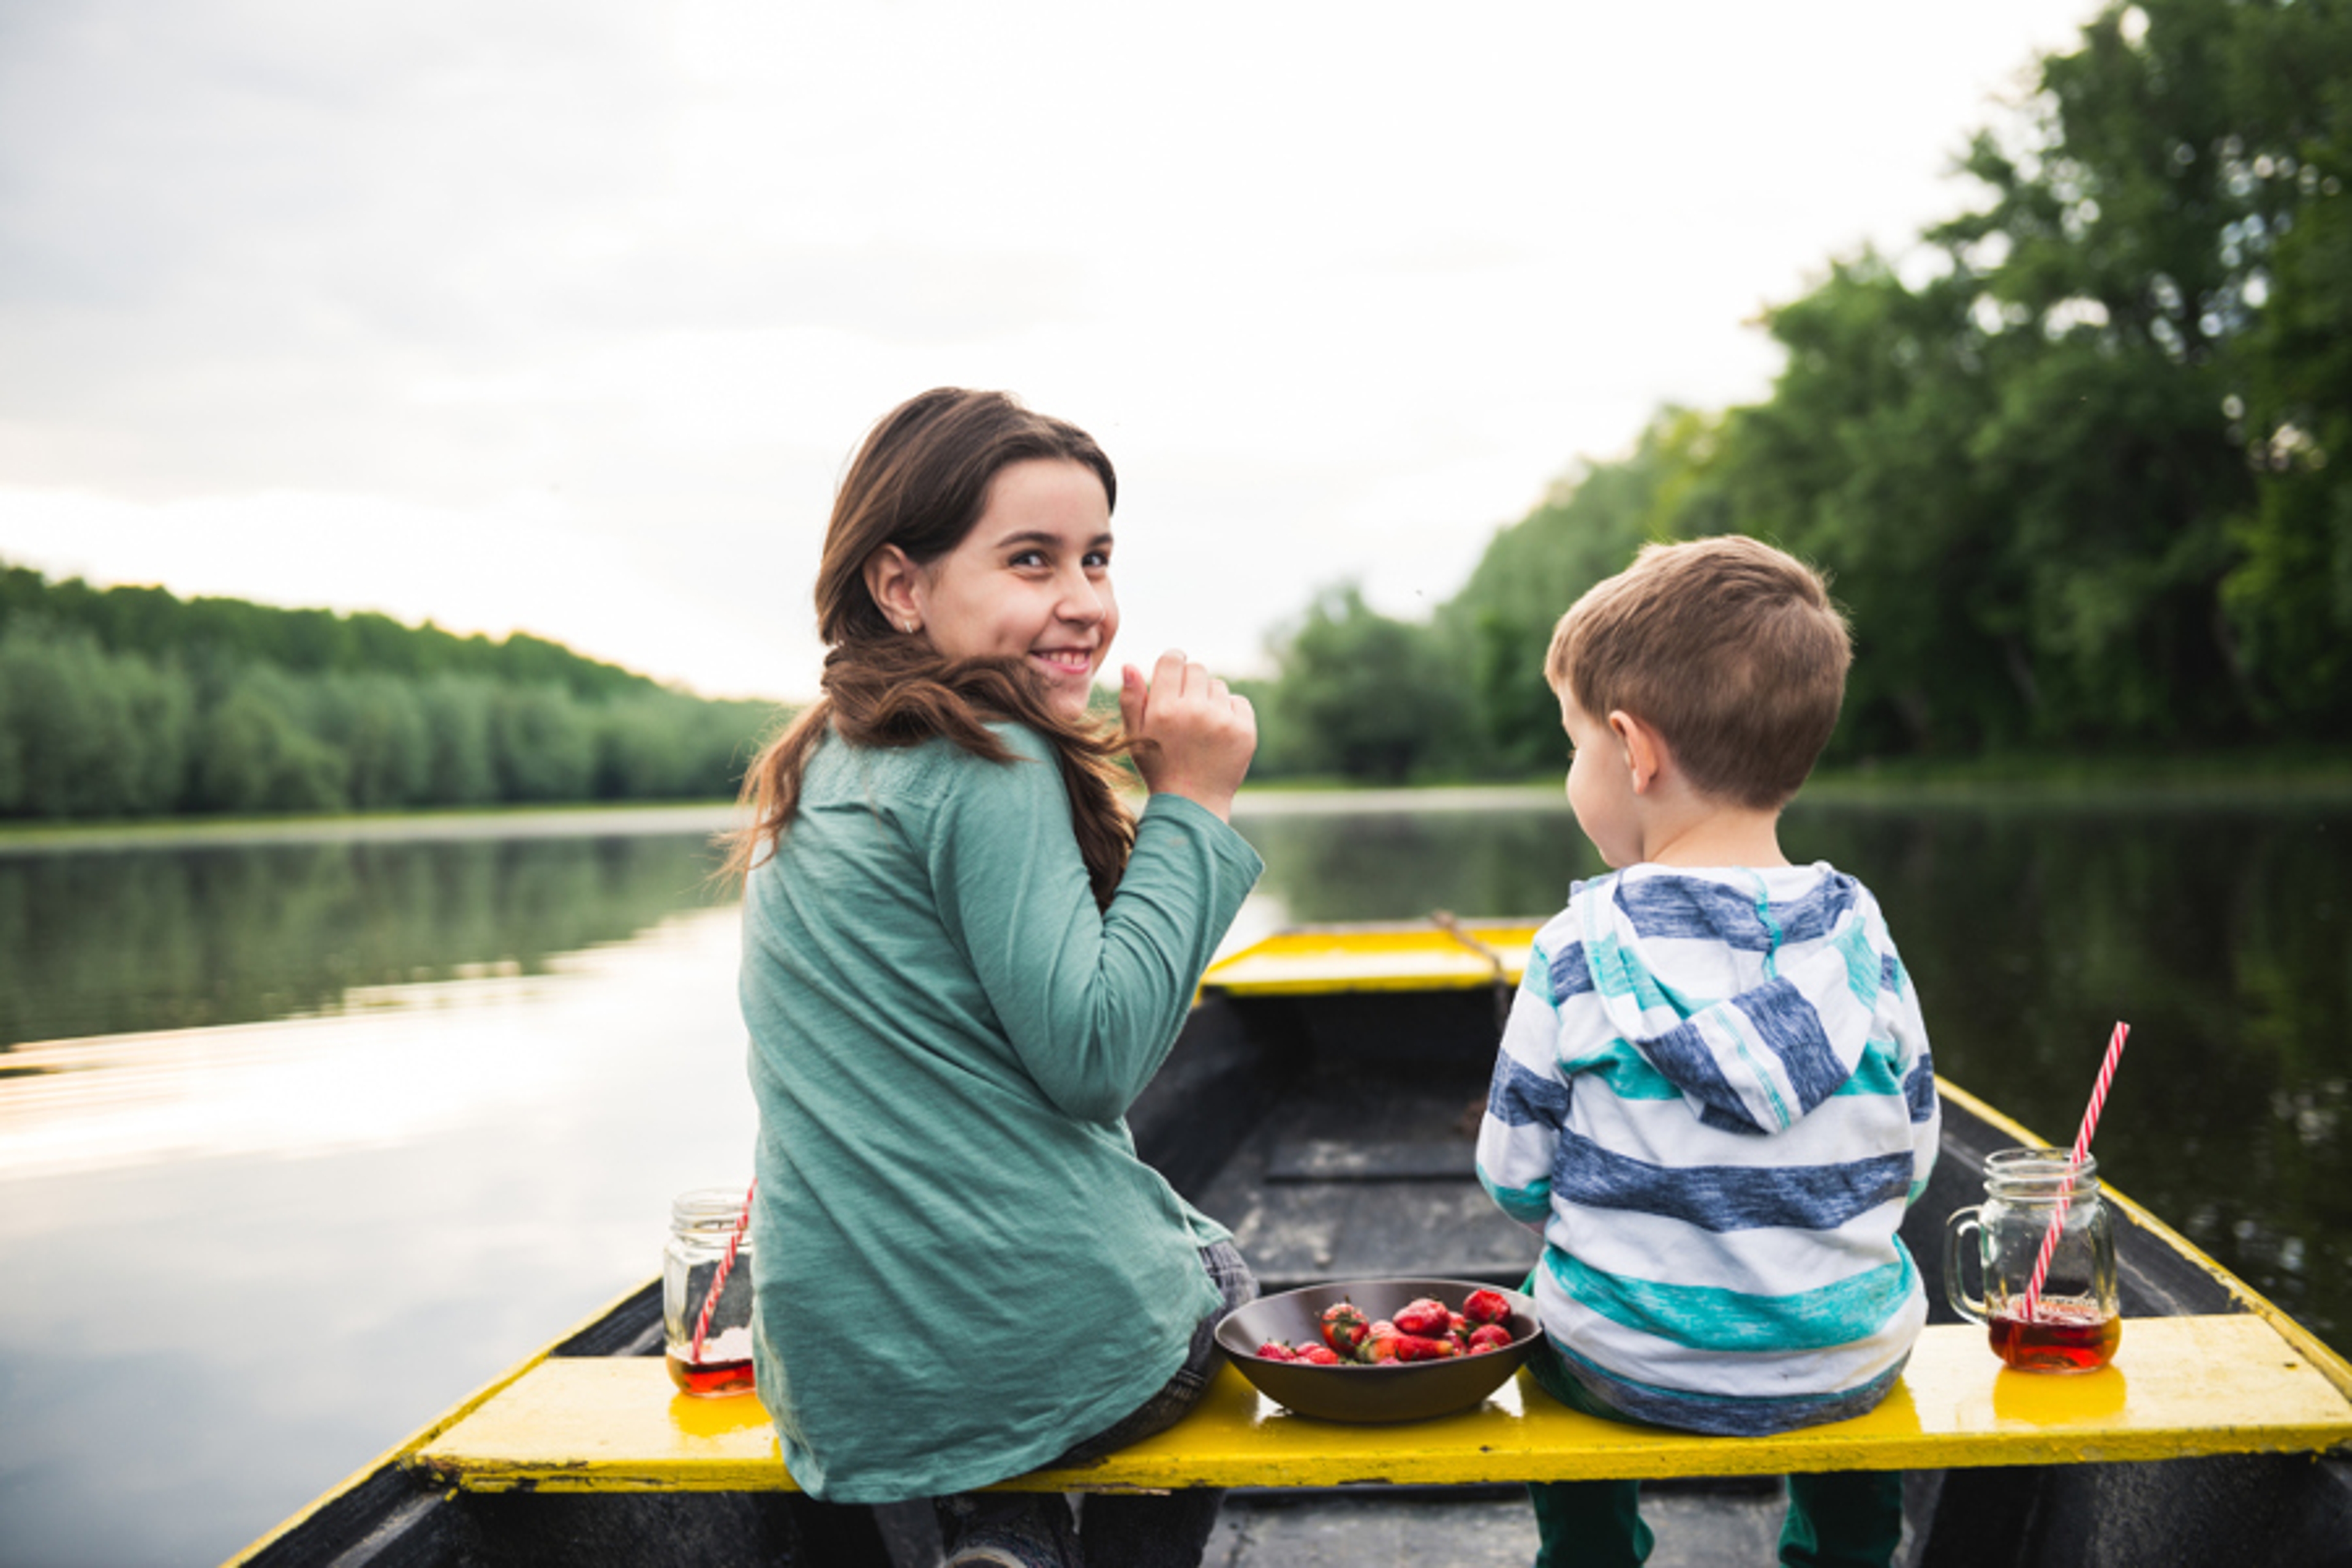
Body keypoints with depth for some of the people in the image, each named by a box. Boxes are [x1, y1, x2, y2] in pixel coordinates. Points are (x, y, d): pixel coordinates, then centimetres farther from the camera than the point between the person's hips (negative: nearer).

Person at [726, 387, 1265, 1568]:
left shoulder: (821, 770, 10)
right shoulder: (986, 763, -17)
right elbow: (1093, 1059, -19)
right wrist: (1190, 806, -14)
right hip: (1053, 1347, -6)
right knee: (1219, 1264, 29)